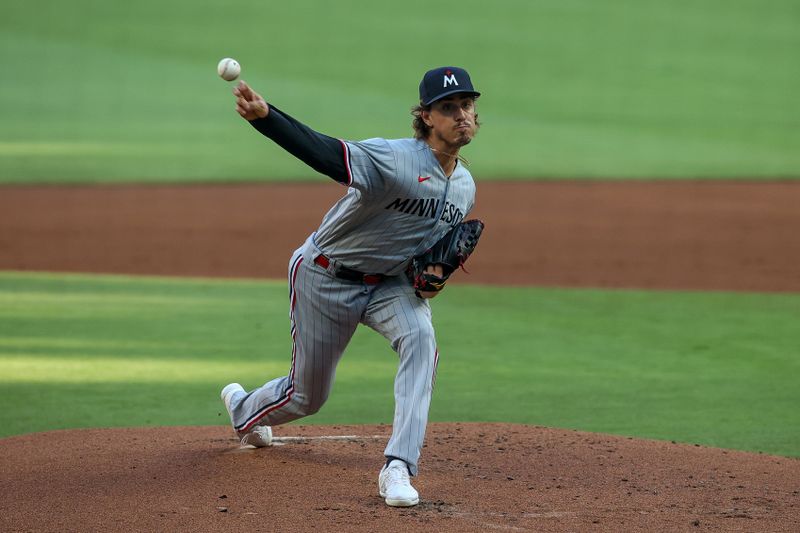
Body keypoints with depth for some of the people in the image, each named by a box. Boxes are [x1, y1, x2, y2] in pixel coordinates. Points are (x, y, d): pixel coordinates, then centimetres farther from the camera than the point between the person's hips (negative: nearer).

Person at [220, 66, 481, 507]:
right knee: (307, 396, 10)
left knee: (420, 338, -28)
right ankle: (243, 408, 48)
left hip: (387, 284, 5)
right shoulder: (395, 159, -27)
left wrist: (433, 270, -8)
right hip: (326, 277, -5)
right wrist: (264, 116, -61)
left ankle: (398, 468, -30)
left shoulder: (465, 188, -2)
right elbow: (323, 152, -43)